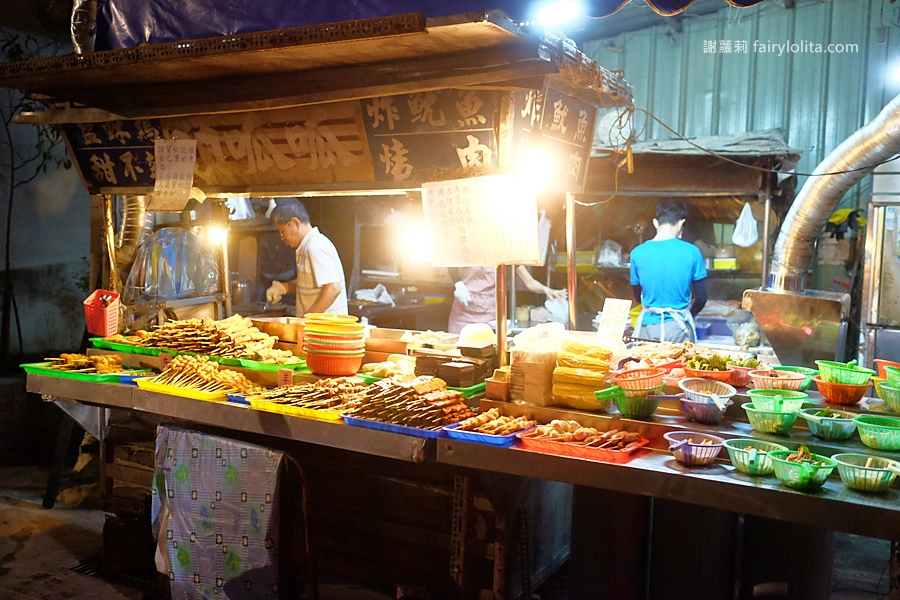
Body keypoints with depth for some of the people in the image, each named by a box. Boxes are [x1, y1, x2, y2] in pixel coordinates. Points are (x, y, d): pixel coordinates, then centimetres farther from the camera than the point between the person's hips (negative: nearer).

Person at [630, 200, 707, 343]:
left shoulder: (638, 253, -3)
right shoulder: (691, 252, -6)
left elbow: (637, 297, 8)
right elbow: (701, 297, 0)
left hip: (648, 327, 1)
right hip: (678, 328, -1)